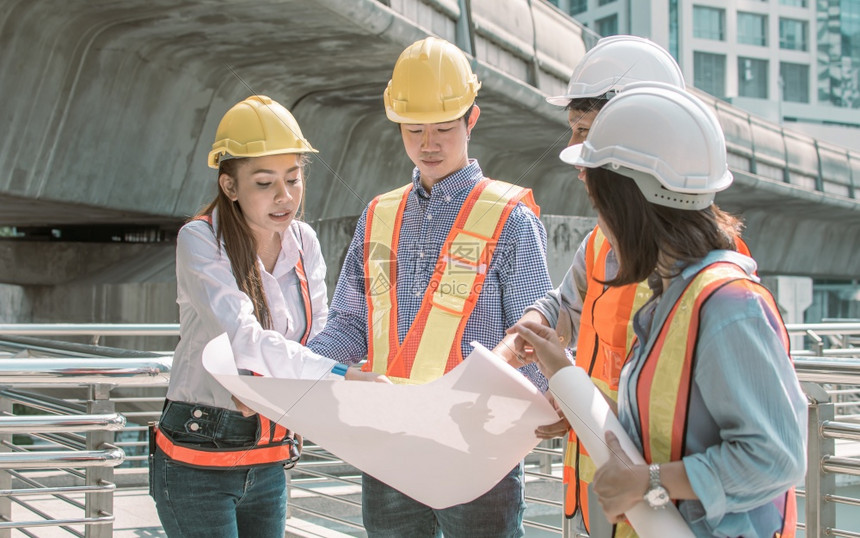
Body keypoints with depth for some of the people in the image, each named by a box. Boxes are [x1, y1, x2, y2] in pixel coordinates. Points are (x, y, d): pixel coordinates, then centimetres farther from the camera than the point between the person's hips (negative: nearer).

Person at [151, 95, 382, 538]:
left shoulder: (303, 243, 4)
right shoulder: (200, 241, -15)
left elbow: (321, 336, 1)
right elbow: (243, 339, -28)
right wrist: (336, 374, -39)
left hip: (268, 463, 5)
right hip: (199, 462, -5)